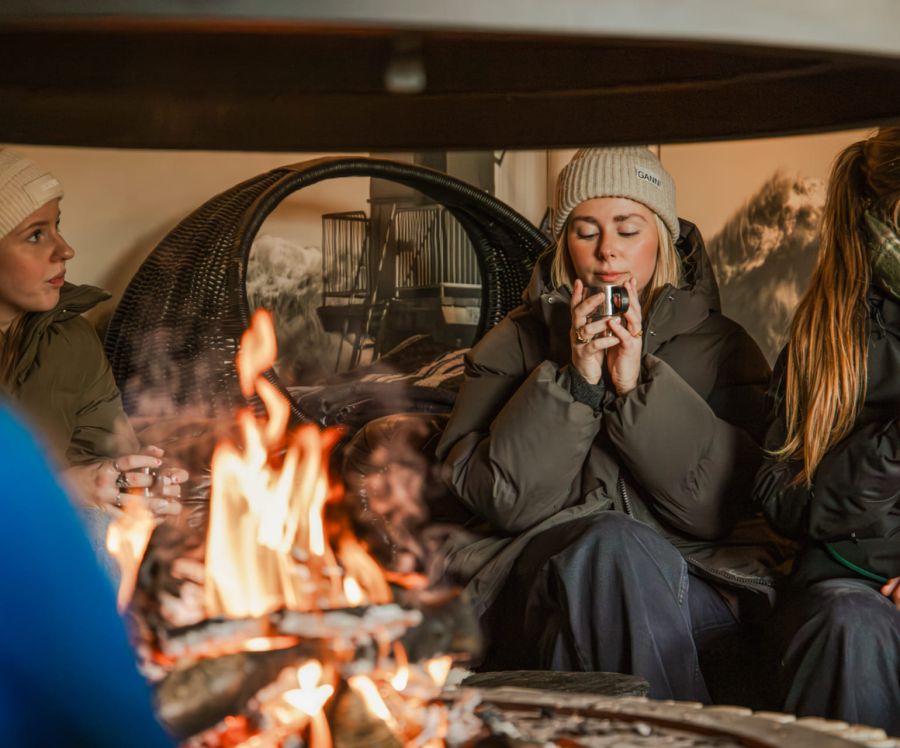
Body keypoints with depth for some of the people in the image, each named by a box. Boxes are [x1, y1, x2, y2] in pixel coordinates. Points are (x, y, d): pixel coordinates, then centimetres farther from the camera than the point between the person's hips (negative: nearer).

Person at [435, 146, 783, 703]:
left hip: (691, 582, 0)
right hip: (538, 569, 1)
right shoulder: (516, 343, 12)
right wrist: (573, 382, -11)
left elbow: (726, 502, -3)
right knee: (614, 543, -32)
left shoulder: (719, 345, 12)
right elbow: (498, 498, -2)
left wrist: (639, 386, -12)